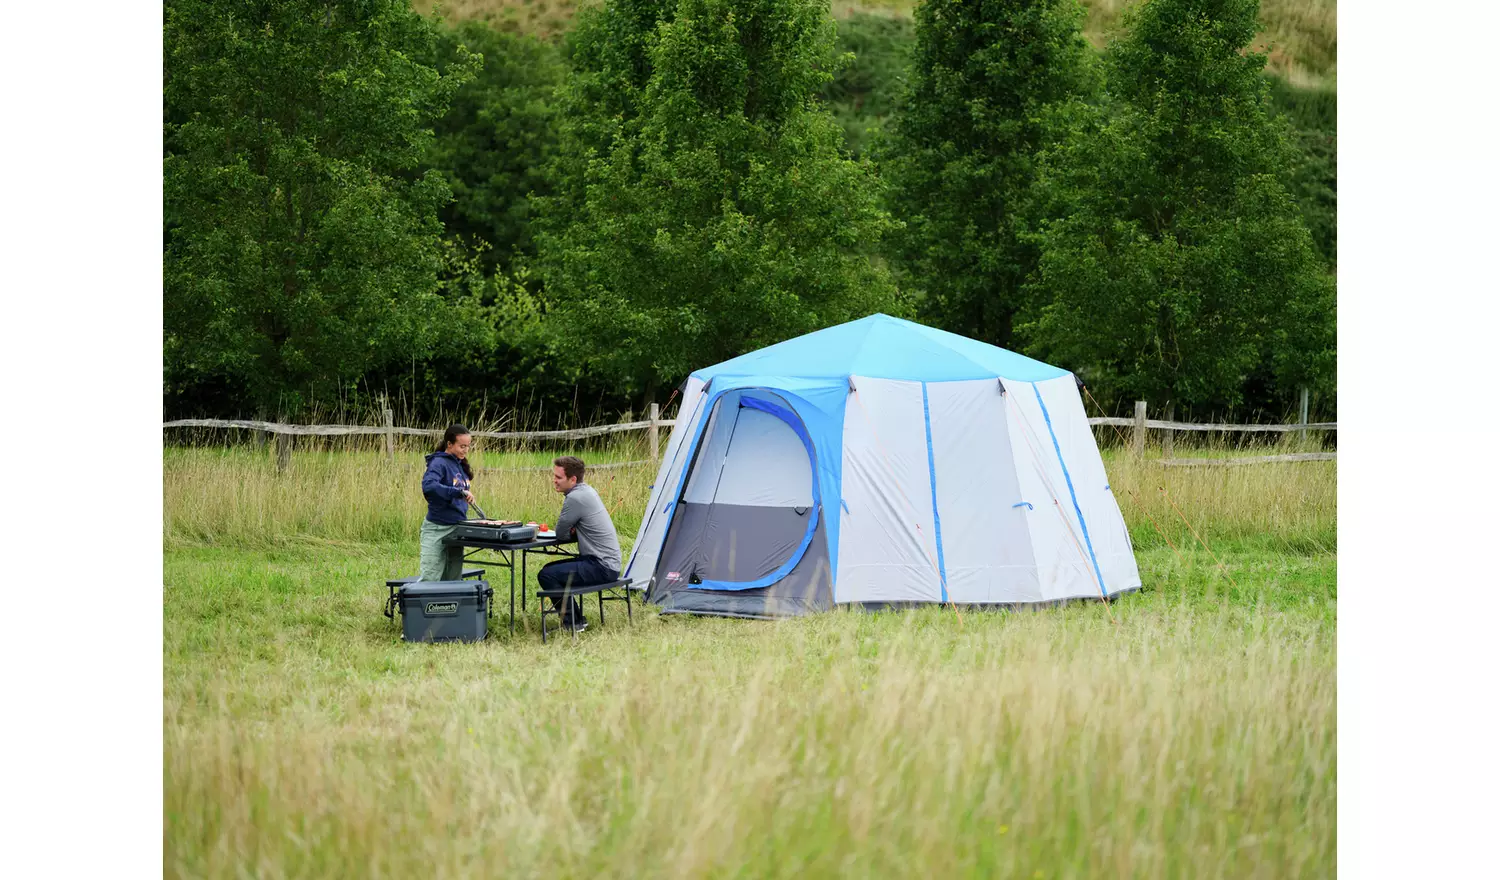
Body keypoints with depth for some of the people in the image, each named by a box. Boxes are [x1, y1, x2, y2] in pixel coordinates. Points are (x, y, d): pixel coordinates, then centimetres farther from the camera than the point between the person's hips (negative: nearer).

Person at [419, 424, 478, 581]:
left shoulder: (460, 464, 11)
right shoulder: (439, 463, -13)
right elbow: (428, 485, -32)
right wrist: (459, 493, -37)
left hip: (457, 530, 8)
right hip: (438, 530, -8)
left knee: (453, 580, 9)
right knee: (430, 580, -11)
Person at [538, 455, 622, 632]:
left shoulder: (575, 498, -19)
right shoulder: (588, 491, 12)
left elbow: (560, 534, -10)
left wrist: (570, 531, 11)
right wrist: (572, 530, 2)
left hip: (601, 568, -10)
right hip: (610, 564, 10)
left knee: (546, 575, -16)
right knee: (549, 569, 19)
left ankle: (572, 622, -6)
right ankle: (576, 618, 18)